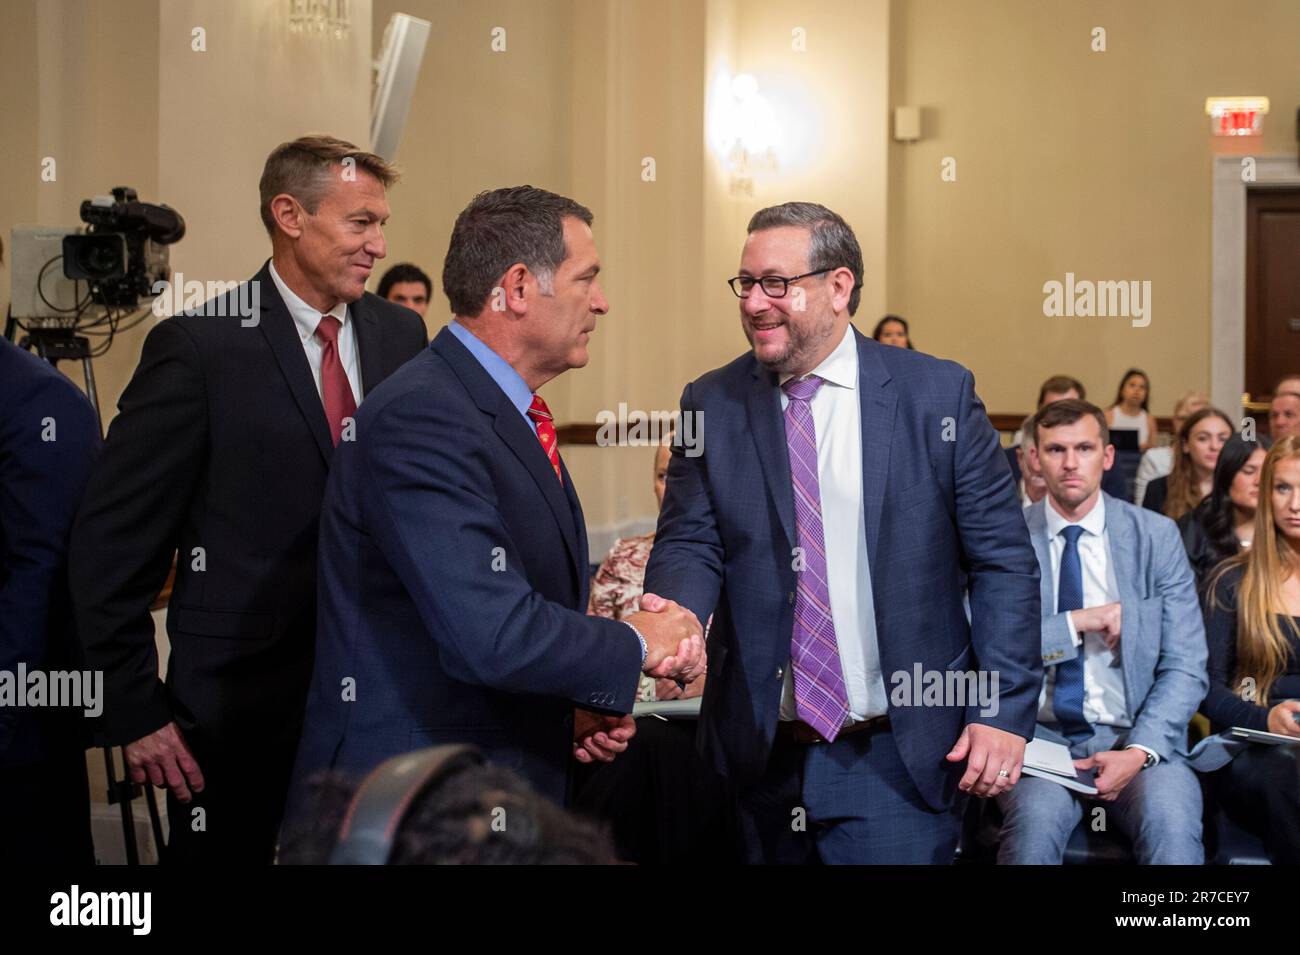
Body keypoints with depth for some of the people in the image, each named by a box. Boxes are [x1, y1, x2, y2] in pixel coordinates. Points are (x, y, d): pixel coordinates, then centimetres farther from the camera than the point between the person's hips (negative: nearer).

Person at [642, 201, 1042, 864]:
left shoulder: (938, 394, -3)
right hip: (762, 755, 3)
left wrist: (1004, 711, -7)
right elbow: (691, 542, -1)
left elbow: (1003, 560, -1)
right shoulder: (712, 405, 3)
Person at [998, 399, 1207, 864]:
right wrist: (1076, 623, -14)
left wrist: (1140, 752, -13)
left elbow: (1185, 668, 1)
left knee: (1171, 823, -30)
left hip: (1137, 738, 0)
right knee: (1036, 820, -31)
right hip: (1038, 737, 0)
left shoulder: (1157, 536, 5)